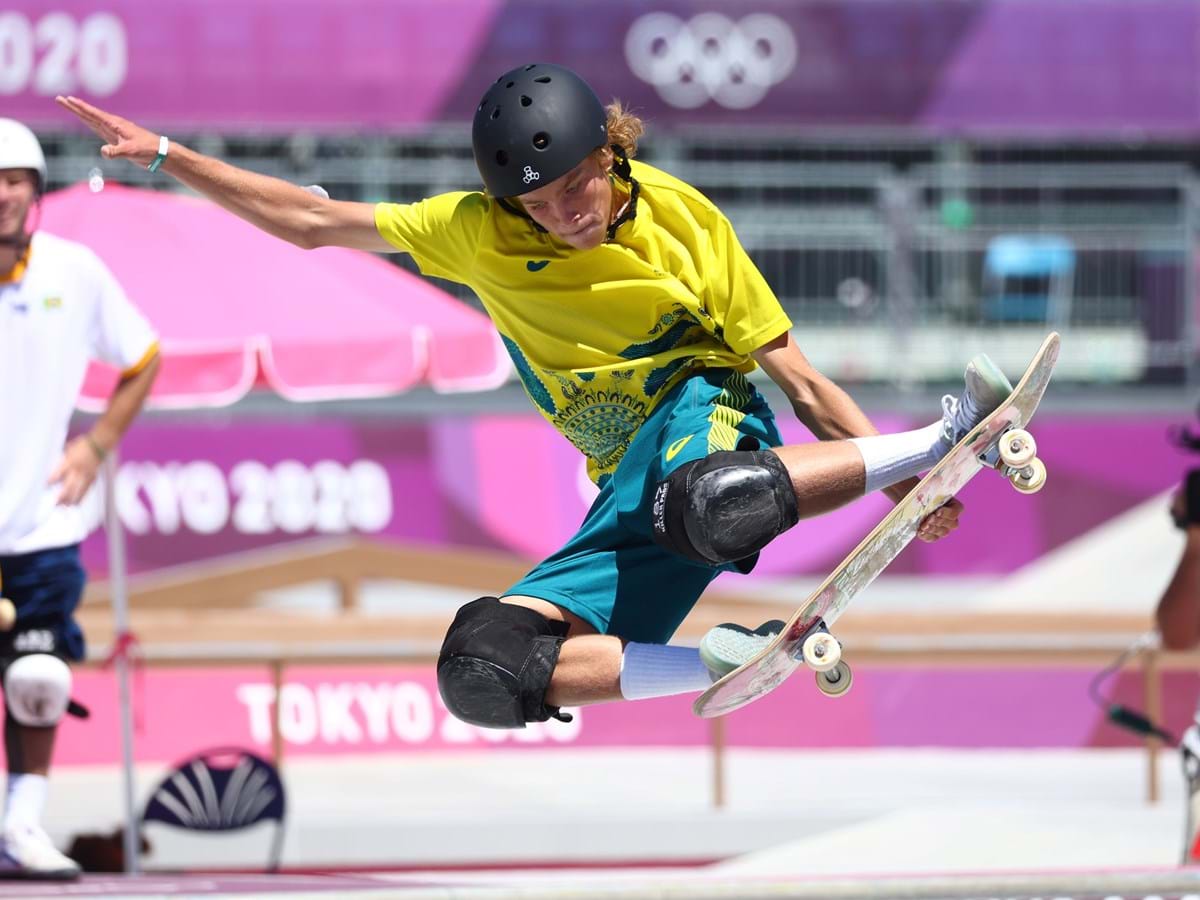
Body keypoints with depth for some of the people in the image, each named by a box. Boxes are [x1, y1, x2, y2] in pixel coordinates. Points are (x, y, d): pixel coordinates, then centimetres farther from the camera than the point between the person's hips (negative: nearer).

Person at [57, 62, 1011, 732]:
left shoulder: (681, 218, -4)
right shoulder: (476, 233, 2)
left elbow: (795, 374, -1)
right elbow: (311, 221, 7)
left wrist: (897, 470, -11)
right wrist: (164, 155, -1)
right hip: (631, 498, 4)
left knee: (714, 503, -45)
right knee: (480, 671, -17)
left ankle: (940, 442, -27)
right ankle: (721, 663, -15)